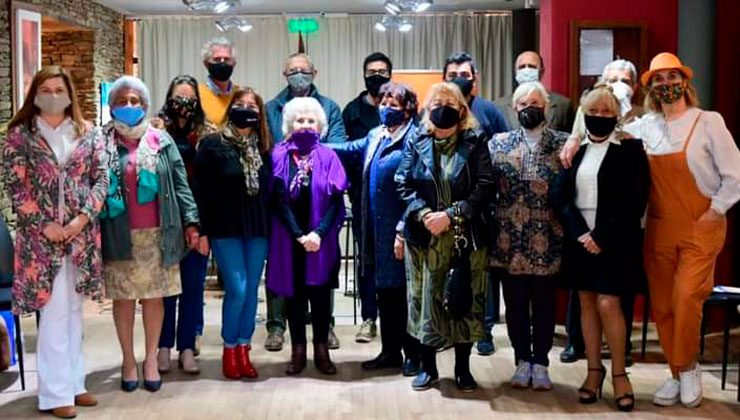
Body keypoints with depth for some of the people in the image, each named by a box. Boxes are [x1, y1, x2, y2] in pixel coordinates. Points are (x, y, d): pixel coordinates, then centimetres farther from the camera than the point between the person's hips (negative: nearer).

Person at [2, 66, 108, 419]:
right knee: (55, 312, -4)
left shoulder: (88, 134, 7)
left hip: (81, 234, 3)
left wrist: (82, 218, -11)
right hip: (41, 236, -3)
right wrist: (44, 225, -12)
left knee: (73, 310, 11)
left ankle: (73, 382, 21)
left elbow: (101, 178, 2)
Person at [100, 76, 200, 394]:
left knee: (154, 297, 6)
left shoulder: (161, 140, 7)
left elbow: (180, 184, 5)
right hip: (119, 235, -1)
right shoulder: (102, 143, 3)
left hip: (157, 233, 1)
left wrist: (190, 222, -2)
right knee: (123, 297, 6)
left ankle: (151, 359, 18)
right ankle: (128, 360, 18)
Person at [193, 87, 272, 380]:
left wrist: (271, 227, 4)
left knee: (251, 290, 6)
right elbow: (202, 190, -5)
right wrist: (202, 230, -9)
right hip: (226, 228, -4)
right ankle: (229, 351, 10)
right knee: (237, 289, -8)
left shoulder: (264, 147, 7)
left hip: (258, 228, 4)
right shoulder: (212, 145, -3)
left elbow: (271, 189, 9)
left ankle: (243, 350, 17)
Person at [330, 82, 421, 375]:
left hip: (400, 231, -8)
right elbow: (349, 150, 32)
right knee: (384, 292, 14)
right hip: (376, 232, 8)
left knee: (404, 293, 1)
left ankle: (413, 354, 14)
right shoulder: (375, 137, 14)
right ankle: (390, 351, 26)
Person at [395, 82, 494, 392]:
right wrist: (425, 214, -12)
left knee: (464, 299, 4)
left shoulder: (474, 142, 0)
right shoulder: (417, 142, 6)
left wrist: (451, 215, -15)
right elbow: (403, 184, 4)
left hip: (465, 236, -1)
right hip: (425, 235, 1)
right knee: (425, 298, 6)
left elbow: (485, 187, -7)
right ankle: (428, 367, 20)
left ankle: (463, 369, 18)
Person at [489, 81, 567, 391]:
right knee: (515, 304, 8)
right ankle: (522, 361, 21)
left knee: (544, 304, 7)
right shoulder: (498, 143, 6)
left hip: (546, 241, -2)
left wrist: (566, 231, -7)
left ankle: (540, 363, 19)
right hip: (510, 240, 2)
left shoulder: (563, 144, 0)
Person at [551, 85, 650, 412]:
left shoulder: (630, 149, -2)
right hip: (580, 238, 4)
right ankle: (594, 369, 18)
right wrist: (580, 232, -13)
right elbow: (559, 194, 0)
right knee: (587, 302, 7)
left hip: (614, 241, -4)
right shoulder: (574, 149, 7)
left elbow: (635, 201, -9)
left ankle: (619, 372, 8)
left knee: (608, 304, -8)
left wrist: (602, 237, -16)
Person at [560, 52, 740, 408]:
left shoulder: (709, 122, -5)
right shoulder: (646, 125, 7)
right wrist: (575, 139, 1)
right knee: (661, 306, 5)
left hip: (700, 229, -4)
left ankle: (688, 368, 7)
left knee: (686, 299, -15)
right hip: (658, 229, 4)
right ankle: (677, 376, 19)